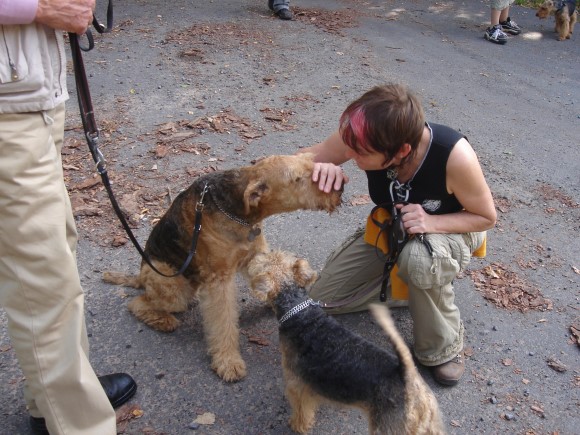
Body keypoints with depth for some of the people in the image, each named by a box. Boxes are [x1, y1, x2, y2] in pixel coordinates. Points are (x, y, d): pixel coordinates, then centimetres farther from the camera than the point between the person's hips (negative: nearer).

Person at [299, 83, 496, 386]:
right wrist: (323, 167, -42)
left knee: (419, 257, -42)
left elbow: (486, 217, -21)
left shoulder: (455, 156, -39)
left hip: (453, 228, -4)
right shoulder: (363, 136, -31)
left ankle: (443, 349, -12)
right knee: (324, 298, -1)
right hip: (392, 227, 4)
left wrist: (432, 223, -40)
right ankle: (424, 285, 14)